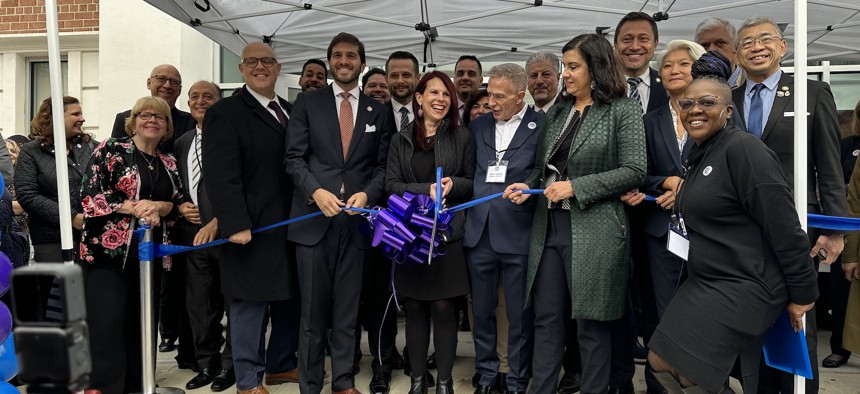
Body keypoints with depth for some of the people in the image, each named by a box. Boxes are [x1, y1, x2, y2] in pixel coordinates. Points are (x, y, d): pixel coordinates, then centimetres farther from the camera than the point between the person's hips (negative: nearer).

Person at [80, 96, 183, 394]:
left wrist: (159, 207, -12)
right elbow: (90, 196, -10)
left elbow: (178, 203, 9)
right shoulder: (110, 150, -1)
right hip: (109, 249, -5)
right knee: (107, 325, -7)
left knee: (141, 324, 10)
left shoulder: (168, 163, 14)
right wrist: (134, 207, -18)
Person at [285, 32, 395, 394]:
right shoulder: (308, 102, 6)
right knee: (313, 309, 5)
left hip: (356, 220, 2)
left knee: (348, 310, 10)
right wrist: (316, 191, -15)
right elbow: (294, 157, 0)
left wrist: (367, 194, -10)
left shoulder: (379, 112, 10)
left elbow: (383, 166, 8)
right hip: (314, 216, -1)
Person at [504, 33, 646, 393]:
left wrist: (576, 186, -16)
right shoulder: (556, 114, 14)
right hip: (549, 225, 6)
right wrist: (528, 186, -2)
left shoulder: (623, 110, -3)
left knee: (592, 326, 5)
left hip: (594, 229, -5)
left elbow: (634, 171, -11)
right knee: (546, 319, 10)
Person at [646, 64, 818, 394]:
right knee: (659, 362, 11)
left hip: (743, 288, -9)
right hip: (707, 282, 9)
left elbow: (785, 228, -18)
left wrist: (802, 293, -14)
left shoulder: (742, 149, -17)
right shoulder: (699, 155, 11)